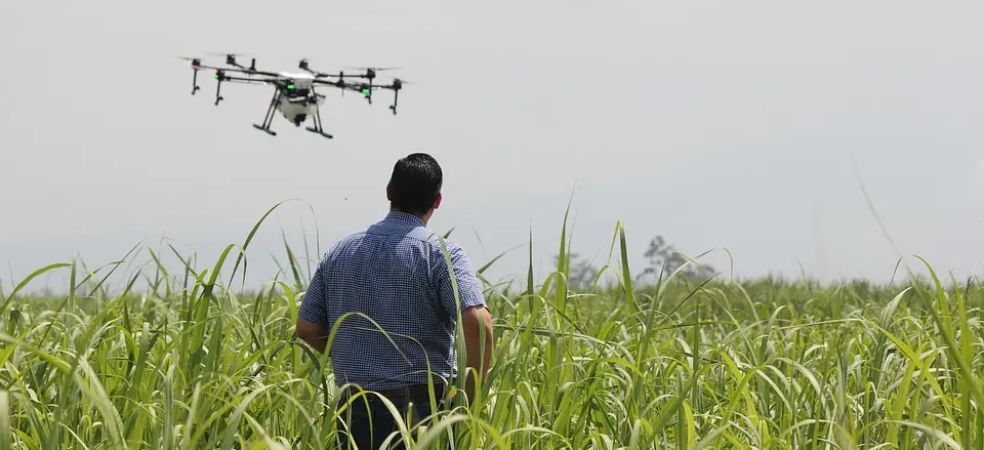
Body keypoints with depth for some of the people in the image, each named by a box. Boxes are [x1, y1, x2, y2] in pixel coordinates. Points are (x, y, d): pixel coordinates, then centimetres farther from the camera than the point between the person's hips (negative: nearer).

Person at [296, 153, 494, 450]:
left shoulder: (340, 253, 9)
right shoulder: (440, 254, -7)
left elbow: (306, 328, 13)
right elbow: (478, 325, -20)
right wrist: (471, 397, -10)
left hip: (355, 411, 4)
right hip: (422, 409, -4)